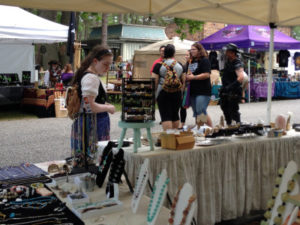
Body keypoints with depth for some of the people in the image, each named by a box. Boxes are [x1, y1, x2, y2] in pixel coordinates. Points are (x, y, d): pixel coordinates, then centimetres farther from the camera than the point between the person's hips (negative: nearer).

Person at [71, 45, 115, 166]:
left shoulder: (86, 75, 14)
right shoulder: (91, 78, -17)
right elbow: (89, 106, -24)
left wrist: (104, 105, 14)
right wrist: (108, 108, -10)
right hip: (92, 124, -10)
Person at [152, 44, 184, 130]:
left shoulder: (158, 65, -6)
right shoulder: (180, 65, 3)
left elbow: (154, 82, -8)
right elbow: (183, 80, 9)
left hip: (163, 93, -3)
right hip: (177, 93, 3)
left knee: (166, 116, -4)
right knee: (175, 115, 16)